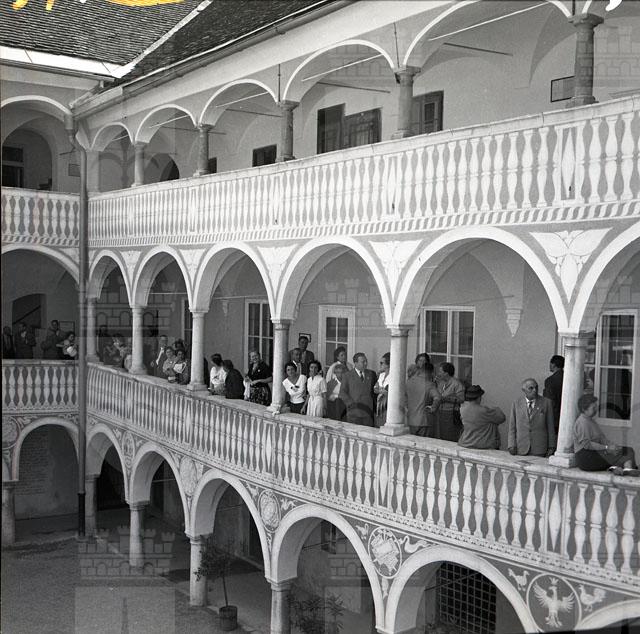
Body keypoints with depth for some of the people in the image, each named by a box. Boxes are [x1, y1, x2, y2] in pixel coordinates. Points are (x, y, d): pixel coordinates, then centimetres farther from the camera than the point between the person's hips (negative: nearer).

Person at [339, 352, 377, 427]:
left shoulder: (371, 374, 14)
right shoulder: (347, 375, 5)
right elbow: (342, 393, 1)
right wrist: (351, 403, -13)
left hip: (369, 411, 2)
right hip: (354, 412, -2)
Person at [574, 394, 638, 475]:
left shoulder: (591, 420, 21)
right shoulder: (582, 422, -13)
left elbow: (601, 437, 15)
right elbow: (586, 444, -22)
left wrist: (613, 445, -4)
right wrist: (606, 448, -21)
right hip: (586, 458, -10)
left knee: (628, 450, -6)